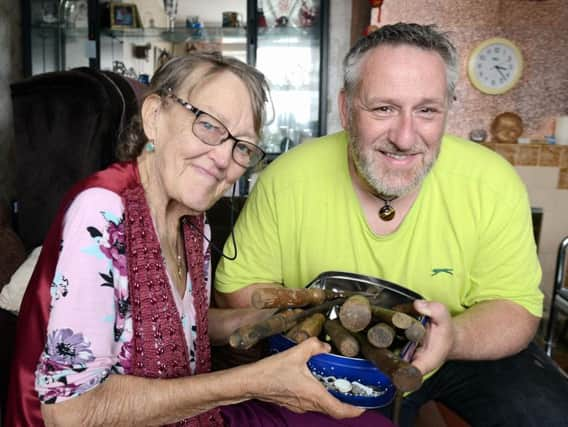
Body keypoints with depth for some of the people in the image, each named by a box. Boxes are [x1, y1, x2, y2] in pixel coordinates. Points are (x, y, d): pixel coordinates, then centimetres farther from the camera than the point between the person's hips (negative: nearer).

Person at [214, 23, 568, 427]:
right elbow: (237, 286, -10)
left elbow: (516, 307, -11)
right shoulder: (286, 180, -21)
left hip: (467, 358, 0)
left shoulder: (492, 183, -19)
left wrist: (455, 337, -33)